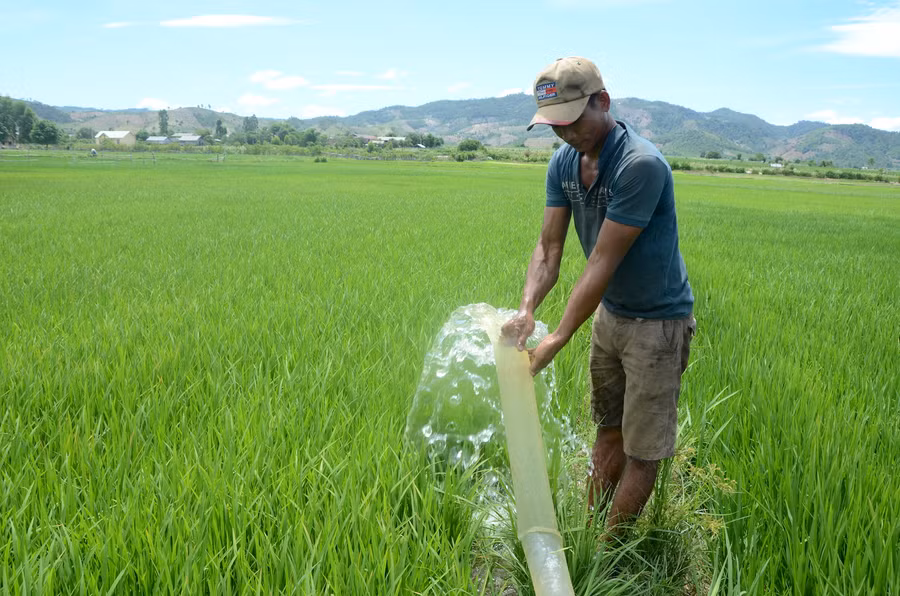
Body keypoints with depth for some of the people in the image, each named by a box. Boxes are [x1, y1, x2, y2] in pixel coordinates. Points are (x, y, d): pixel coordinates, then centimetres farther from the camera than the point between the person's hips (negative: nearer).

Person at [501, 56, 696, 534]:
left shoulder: (641, 164, -28)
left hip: (657, 321, -7)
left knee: (642, 449, 3)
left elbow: (603, 263, -29)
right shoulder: (563, 162, -3)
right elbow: (549, 247, -5)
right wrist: (526, 309, -23)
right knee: (609, 430, 20)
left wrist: (557, 341, -27)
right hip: (609, 312, 8)